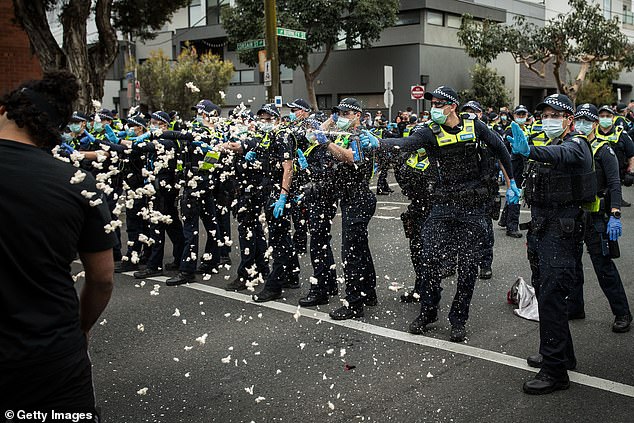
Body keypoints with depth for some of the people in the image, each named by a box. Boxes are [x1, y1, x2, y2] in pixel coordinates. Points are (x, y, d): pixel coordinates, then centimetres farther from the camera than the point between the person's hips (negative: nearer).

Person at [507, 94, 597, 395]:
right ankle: (563, 355, 29)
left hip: (562, 231, -9)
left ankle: (555, 371, -8)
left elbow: (561, 155, -36)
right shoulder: (548, 146, 20)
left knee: (552, 299, -13)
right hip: (540, 229, 9)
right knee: (545, 294, 15)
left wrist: (530, 151, -54)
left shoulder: (576, 145, -9)